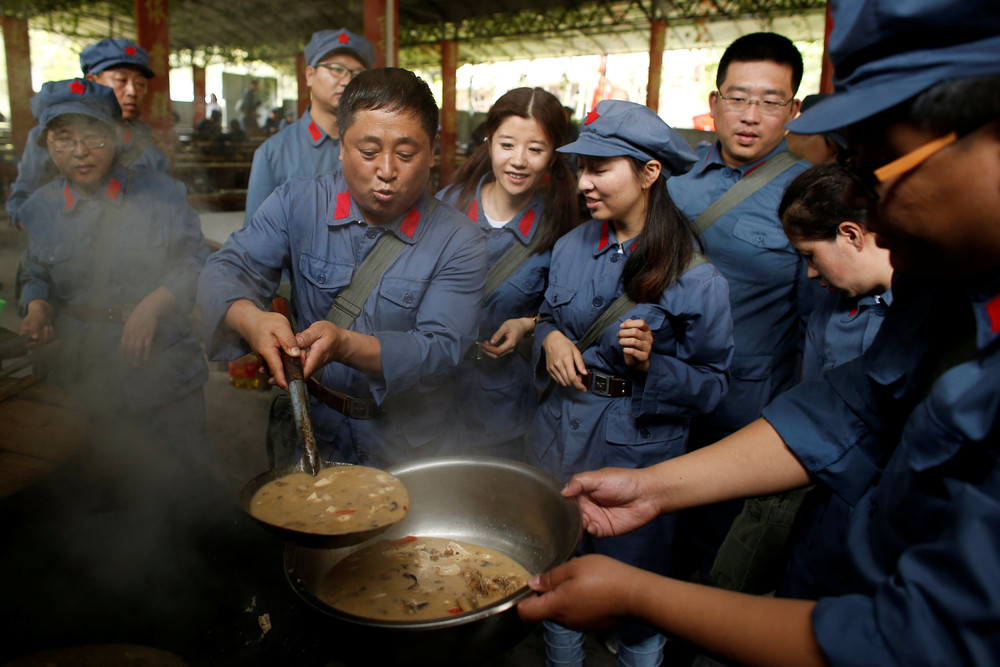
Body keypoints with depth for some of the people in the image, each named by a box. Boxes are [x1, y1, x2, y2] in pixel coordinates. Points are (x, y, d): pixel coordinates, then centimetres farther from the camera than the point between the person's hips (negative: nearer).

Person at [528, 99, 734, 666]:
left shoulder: (696, 278, -15)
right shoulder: (571, 247, 0)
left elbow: (713, 385, -11)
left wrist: (652, 365, -27)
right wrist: (550, 337, -8)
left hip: (638, 452, -4)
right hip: (559, 439, 5)